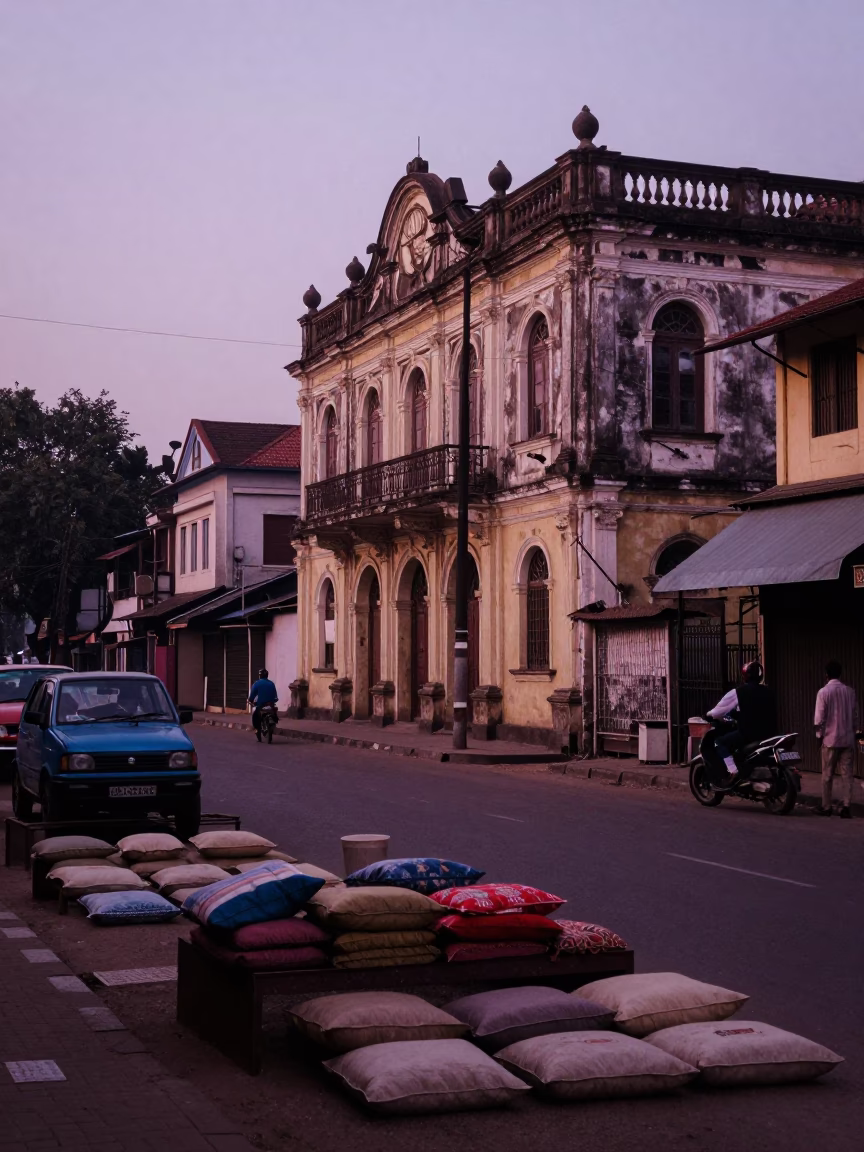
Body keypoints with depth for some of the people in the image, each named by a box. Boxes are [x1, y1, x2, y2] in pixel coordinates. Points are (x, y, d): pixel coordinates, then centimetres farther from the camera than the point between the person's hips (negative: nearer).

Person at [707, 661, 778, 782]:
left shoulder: (738, 692, -3)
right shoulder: (768, 692, 13)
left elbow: (720, 710, 2)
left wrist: (710, 714, 25)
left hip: (749, 734, -6)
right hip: (768, 734, 6)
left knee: (720, 742, 8)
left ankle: (733, 771, -9)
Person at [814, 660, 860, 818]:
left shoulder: (823, 692, -9)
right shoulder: (850, 691, 0)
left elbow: (819, 719, -10)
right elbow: (855, 715, 5)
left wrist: (819, 734, 4)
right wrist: (856, 731, 17)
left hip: (830, 739, -2)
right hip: (848, 739, 3)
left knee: (827, 775, 7)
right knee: (847, 774, 4)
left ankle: (826, 807, 13)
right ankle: (846, 806, -3)